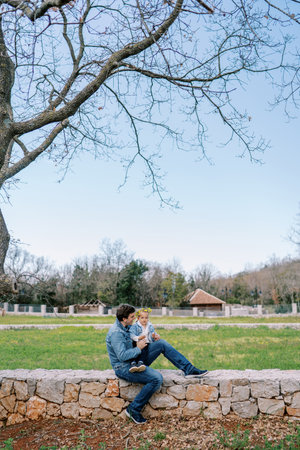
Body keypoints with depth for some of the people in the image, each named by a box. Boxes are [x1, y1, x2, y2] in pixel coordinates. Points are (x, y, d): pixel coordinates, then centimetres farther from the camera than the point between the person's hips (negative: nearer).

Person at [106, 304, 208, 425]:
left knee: (162, 343, 0)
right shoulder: (116, 333, -23)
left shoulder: (126, 327, 7)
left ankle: (189, 369, 2)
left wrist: (140, 341, 3)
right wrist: (138, 348, -16)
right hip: (124, 368, -9)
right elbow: (122, 356, -29)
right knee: (157, 378, -28)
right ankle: (133, 409, -14)